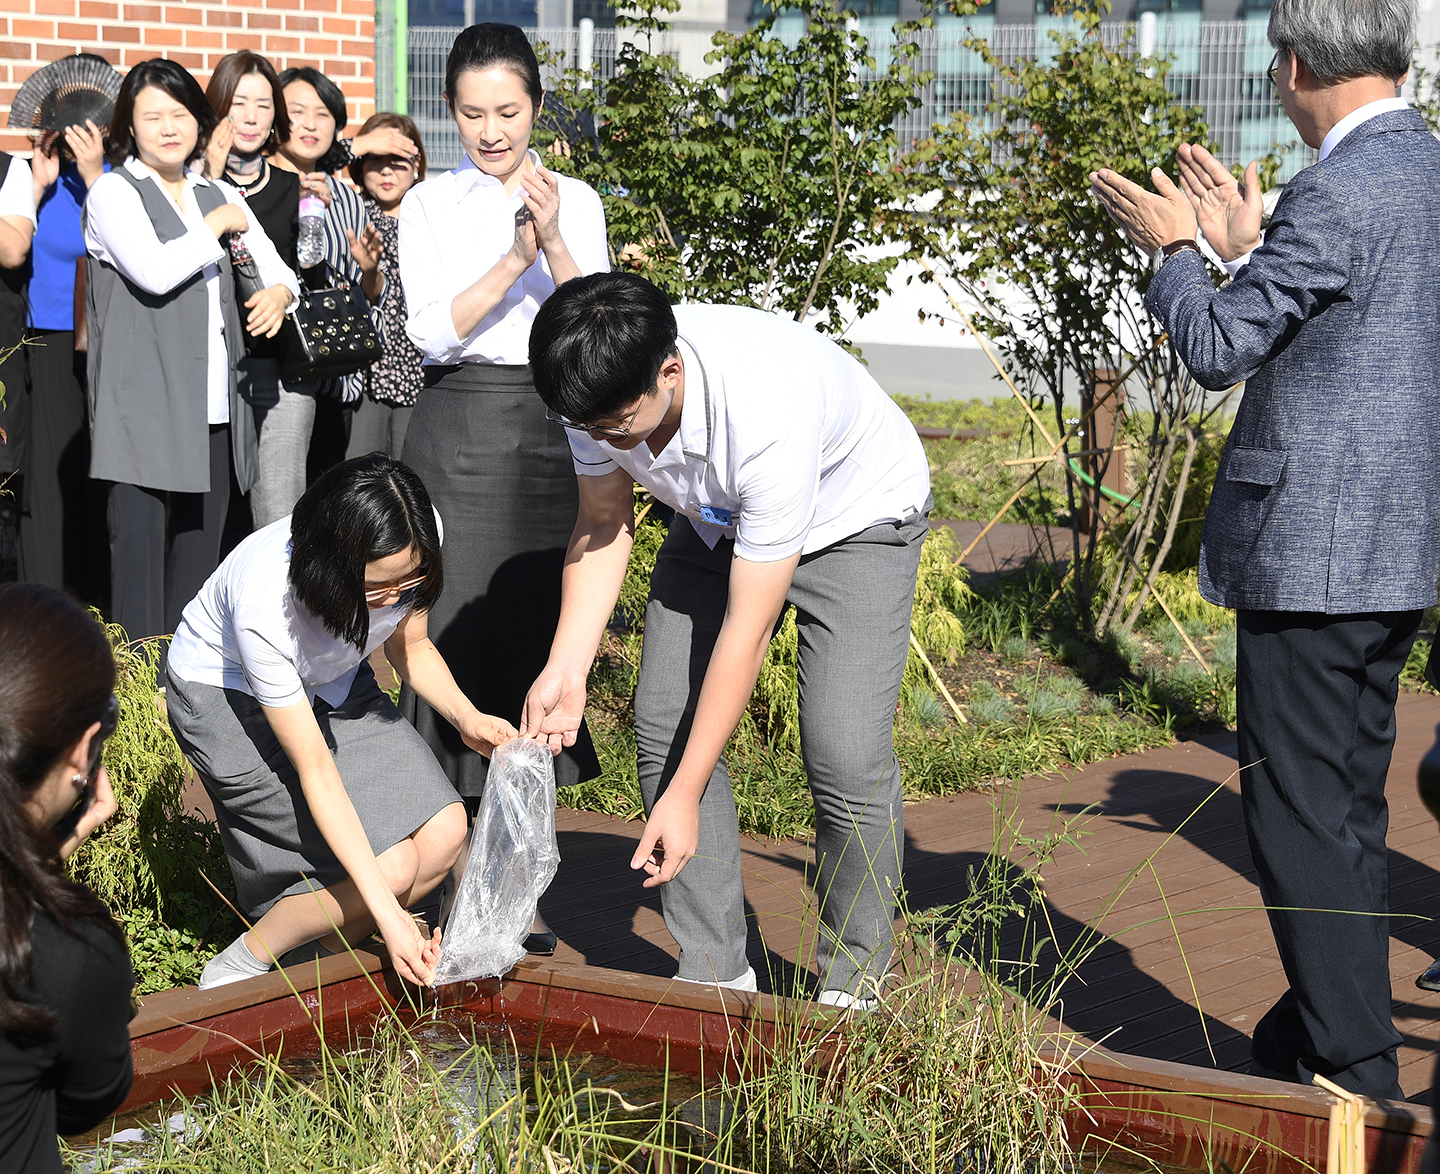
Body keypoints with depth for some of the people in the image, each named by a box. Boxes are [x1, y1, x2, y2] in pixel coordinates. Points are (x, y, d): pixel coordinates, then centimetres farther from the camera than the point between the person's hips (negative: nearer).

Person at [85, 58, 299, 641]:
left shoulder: (221, 196, 19)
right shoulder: (113, 193, 0)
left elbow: (276, 269, 19)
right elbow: (155, 270, -16)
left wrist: (278, 292, -4)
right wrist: (216, 226, -3)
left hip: (213, 412, 6)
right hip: (145, 412, -5)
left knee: (200, 555, 6)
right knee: (140, 545, -7)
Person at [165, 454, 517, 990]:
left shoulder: (413, 545, -24)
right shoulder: (264, 604, -38)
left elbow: (408, 645, 0)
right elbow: (315, 770, -32)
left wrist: (466, 716, -20)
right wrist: (387, 914, -34)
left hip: (328, 683, 6)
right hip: (227, 697, -6)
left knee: (443, 833, -15)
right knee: (392, 864, -21)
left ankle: (325, 954, 8)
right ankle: (239, 968, 0)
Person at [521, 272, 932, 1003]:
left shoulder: (770, 418, -43)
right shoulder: (600, 385, -25)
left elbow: (747, 628, -36)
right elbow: (605, 523, -6)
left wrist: (684, 795, -32)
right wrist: (565, 669, -19)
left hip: (854, 515, -6)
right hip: (714, 519, 6)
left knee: (844, 751, -19)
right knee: (663, 723, -6)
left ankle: (852, 990, -1)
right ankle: (713, 975, 4)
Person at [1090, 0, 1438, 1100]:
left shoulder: (1342, 194, -18)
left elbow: (1219, 349, -10)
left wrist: (1175, 249, 5)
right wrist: (1247, 248, 22)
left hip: (1313, 552, -10)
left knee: (1301, 811, -3)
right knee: (1349, 806, 18)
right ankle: (1324, 1029, 29)